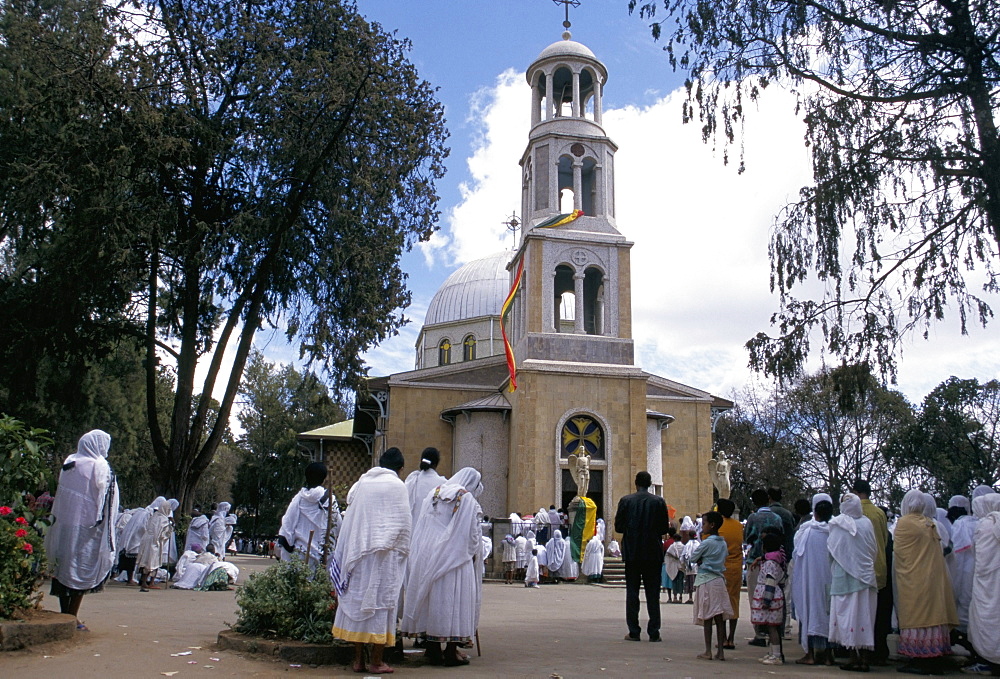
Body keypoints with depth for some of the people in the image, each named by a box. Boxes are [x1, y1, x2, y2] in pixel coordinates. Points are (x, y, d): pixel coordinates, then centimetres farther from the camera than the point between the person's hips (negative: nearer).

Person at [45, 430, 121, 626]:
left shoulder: (68, 464, 10)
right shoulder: (99, 467, -9)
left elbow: (60, 497, 14)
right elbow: (104, 499, -11)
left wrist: (57, 518, 18)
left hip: (63, 526, 6)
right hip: (87, 527, -6)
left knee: (63, 566, 12)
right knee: (83, 569, 0)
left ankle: (65, 613, 18)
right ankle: (73, 616, 1)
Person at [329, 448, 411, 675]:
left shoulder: (361, 482, 10)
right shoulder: (397, 486, -5)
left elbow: (349, 518, 13)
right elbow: (403, 522, -6)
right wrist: (402, 550, 5)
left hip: (358, 552, 5)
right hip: (384, 553, -5)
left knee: (357, 599, 10)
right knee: (381, 601, 1)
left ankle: (358, 659, 14)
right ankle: (376, 662, 4)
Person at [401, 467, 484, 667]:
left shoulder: (433, 495, 11)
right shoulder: (468, 500, -4)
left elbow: (419, 528, 12)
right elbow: (472, 533, -5)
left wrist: (418, 556, 17)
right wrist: (474, 554, 11)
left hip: (427, 558, 5)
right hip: (455, 558, -5)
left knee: (431, 599, 9)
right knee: (454, 600, 0)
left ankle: (432, 650, 15)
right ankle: (451, 652, 2)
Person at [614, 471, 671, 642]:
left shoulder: (626, 501, -4)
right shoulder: (659, 502, -3)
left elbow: (618, 527, -2)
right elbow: (664, 528, 0)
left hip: (632, 552, 0)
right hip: (653, 553, 1)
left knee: (632, 592, 6)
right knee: (653, 593, 6)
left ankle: (633, 632, 6)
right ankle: (654, 632, 6)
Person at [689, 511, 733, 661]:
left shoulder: (707, 542, -12)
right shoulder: (723, 543, 10)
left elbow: (693, 558, -6)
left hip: (706, 580, -7)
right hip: (719, 580, 7)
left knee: (707, 617, -2)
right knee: (719, 617, 7)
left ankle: (708, 651, 0)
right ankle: (720, 651, 8)